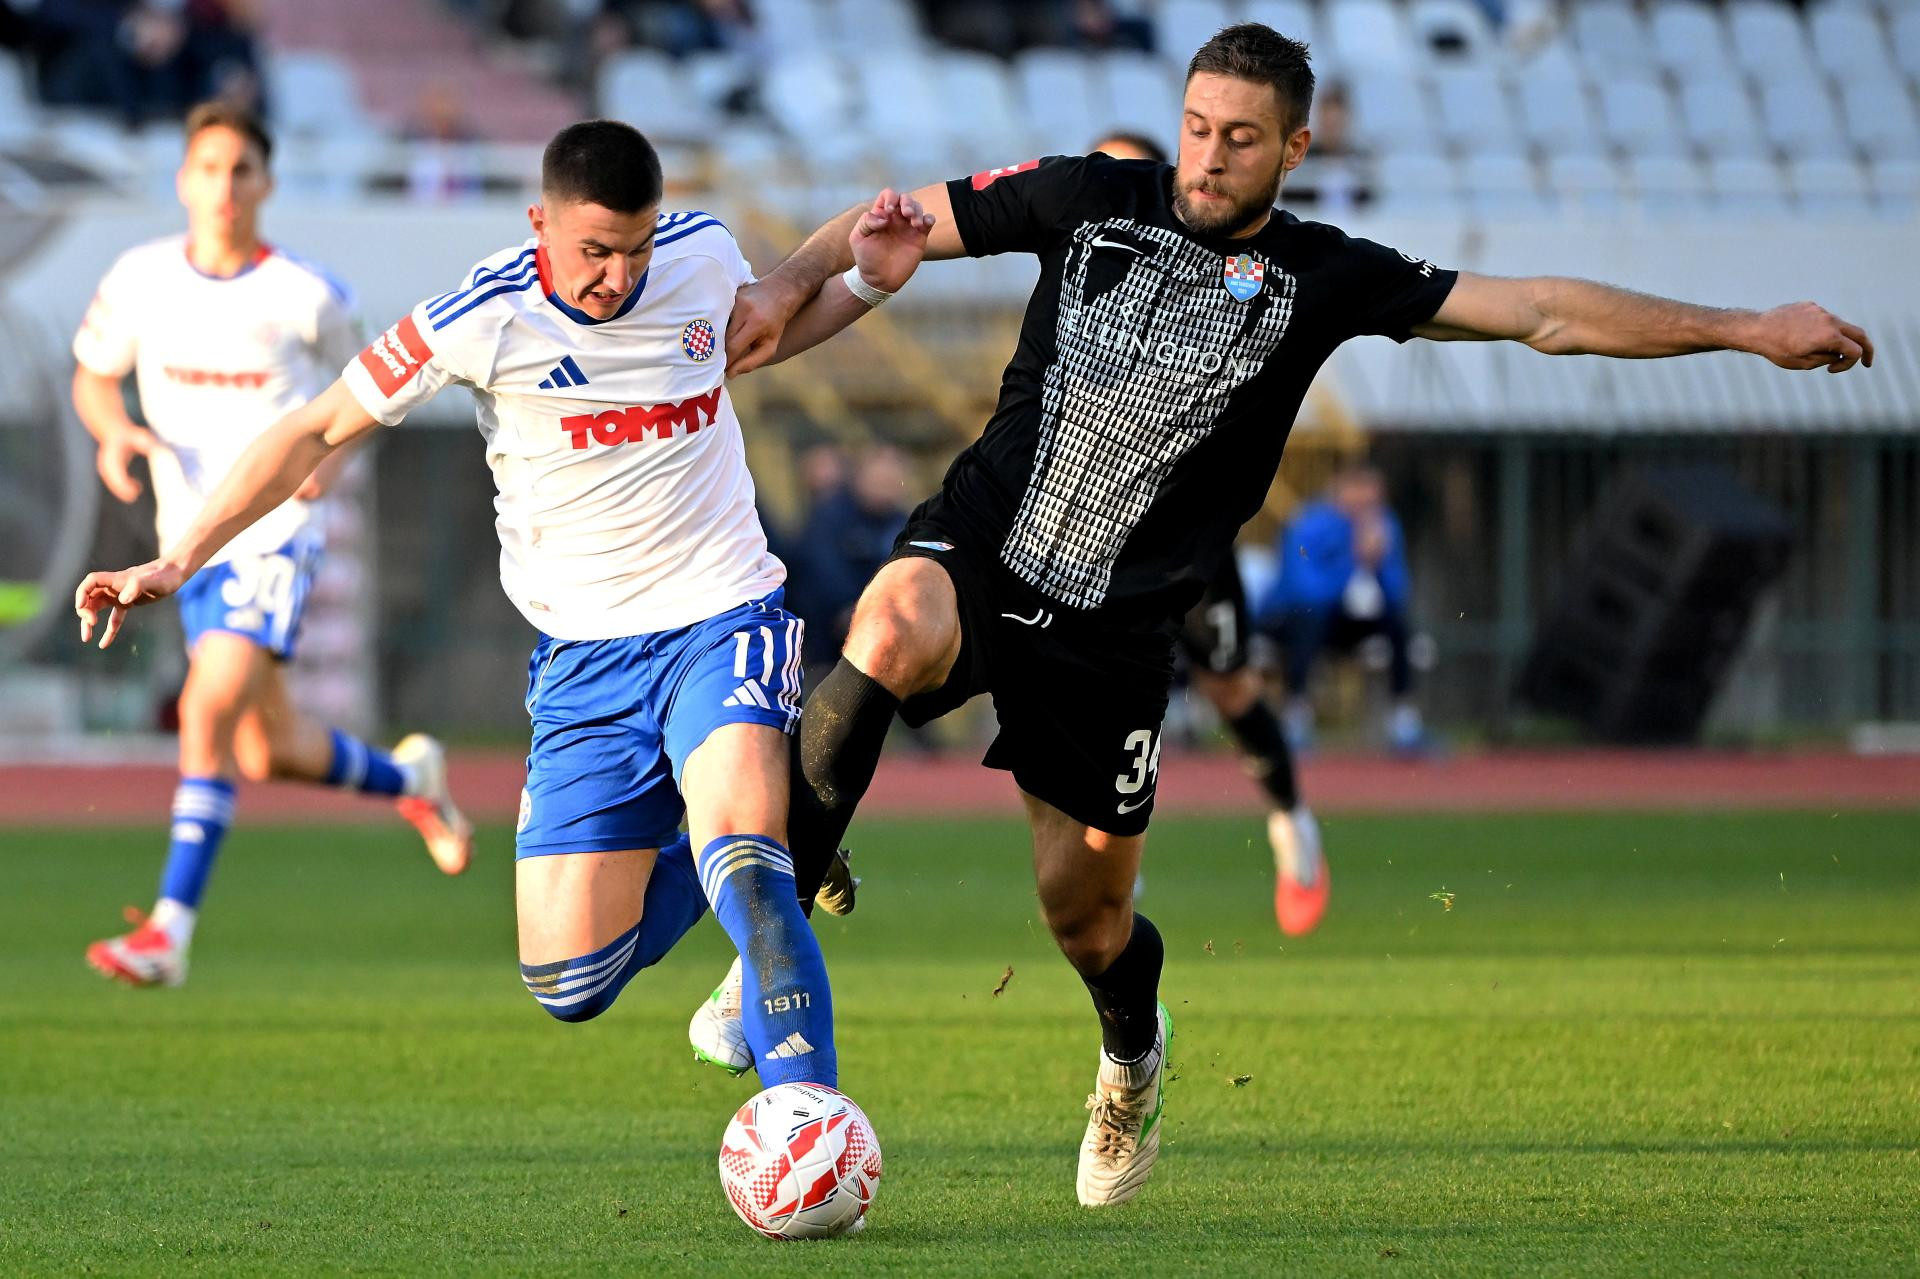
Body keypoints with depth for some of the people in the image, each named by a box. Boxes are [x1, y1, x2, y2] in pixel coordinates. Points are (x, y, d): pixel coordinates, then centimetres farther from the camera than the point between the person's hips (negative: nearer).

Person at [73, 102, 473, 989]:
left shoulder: (305, 296, -7)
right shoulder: (140, 280, -1)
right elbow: (93, 374, 13)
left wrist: (332, 451, -7)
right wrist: (114, 432, -9)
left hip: (275, 532, -5)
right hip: (190, 540, 5)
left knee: (209, 711, -22)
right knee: (270, 752, 12)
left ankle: (169, 932, -21)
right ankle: (409, 778, 44)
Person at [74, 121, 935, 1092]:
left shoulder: (701, 254, -2)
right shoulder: (482, 321, -12)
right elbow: (319, 430, -1)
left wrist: (867, 283, 8)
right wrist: (181, 558, -5)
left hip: (721, 620, 0)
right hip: (584, 660, 1)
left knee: (735, 844, -32)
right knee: (569, 986, -5)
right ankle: (730, 860, 24)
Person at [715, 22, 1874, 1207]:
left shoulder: (1321, 278, 0)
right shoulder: (1089, 199, -1)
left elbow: (1544, 313, 1)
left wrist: (1745, 328, -1)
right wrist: (788, 288, -11)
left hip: (1117, 625, 1)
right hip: (979, 546, -1)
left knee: (1084, 901, 7)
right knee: (897, 634, -36)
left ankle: (1133, 1046, 44)